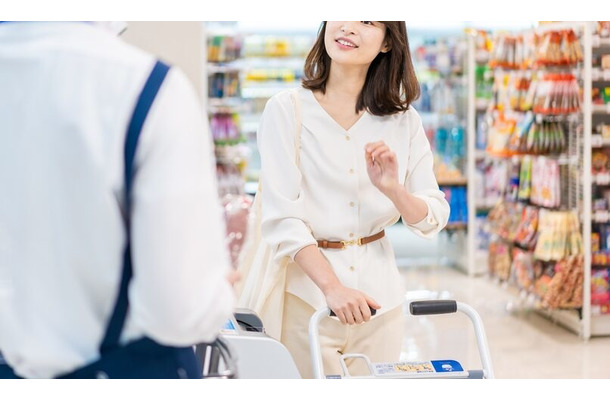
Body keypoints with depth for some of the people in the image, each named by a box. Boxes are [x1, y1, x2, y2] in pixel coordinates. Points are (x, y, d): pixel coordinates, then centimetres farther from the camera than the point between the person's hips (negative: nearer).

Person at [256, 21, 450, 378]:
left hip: (379, 292, 3)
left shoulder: (404, 121, 5)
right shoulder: (286, 109, -5)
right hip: (306, 293, -3)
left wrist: (392, 189, -18)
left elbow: (435, 219, 3)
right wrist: (332, 287, -25)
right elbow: (282, 218, -13)